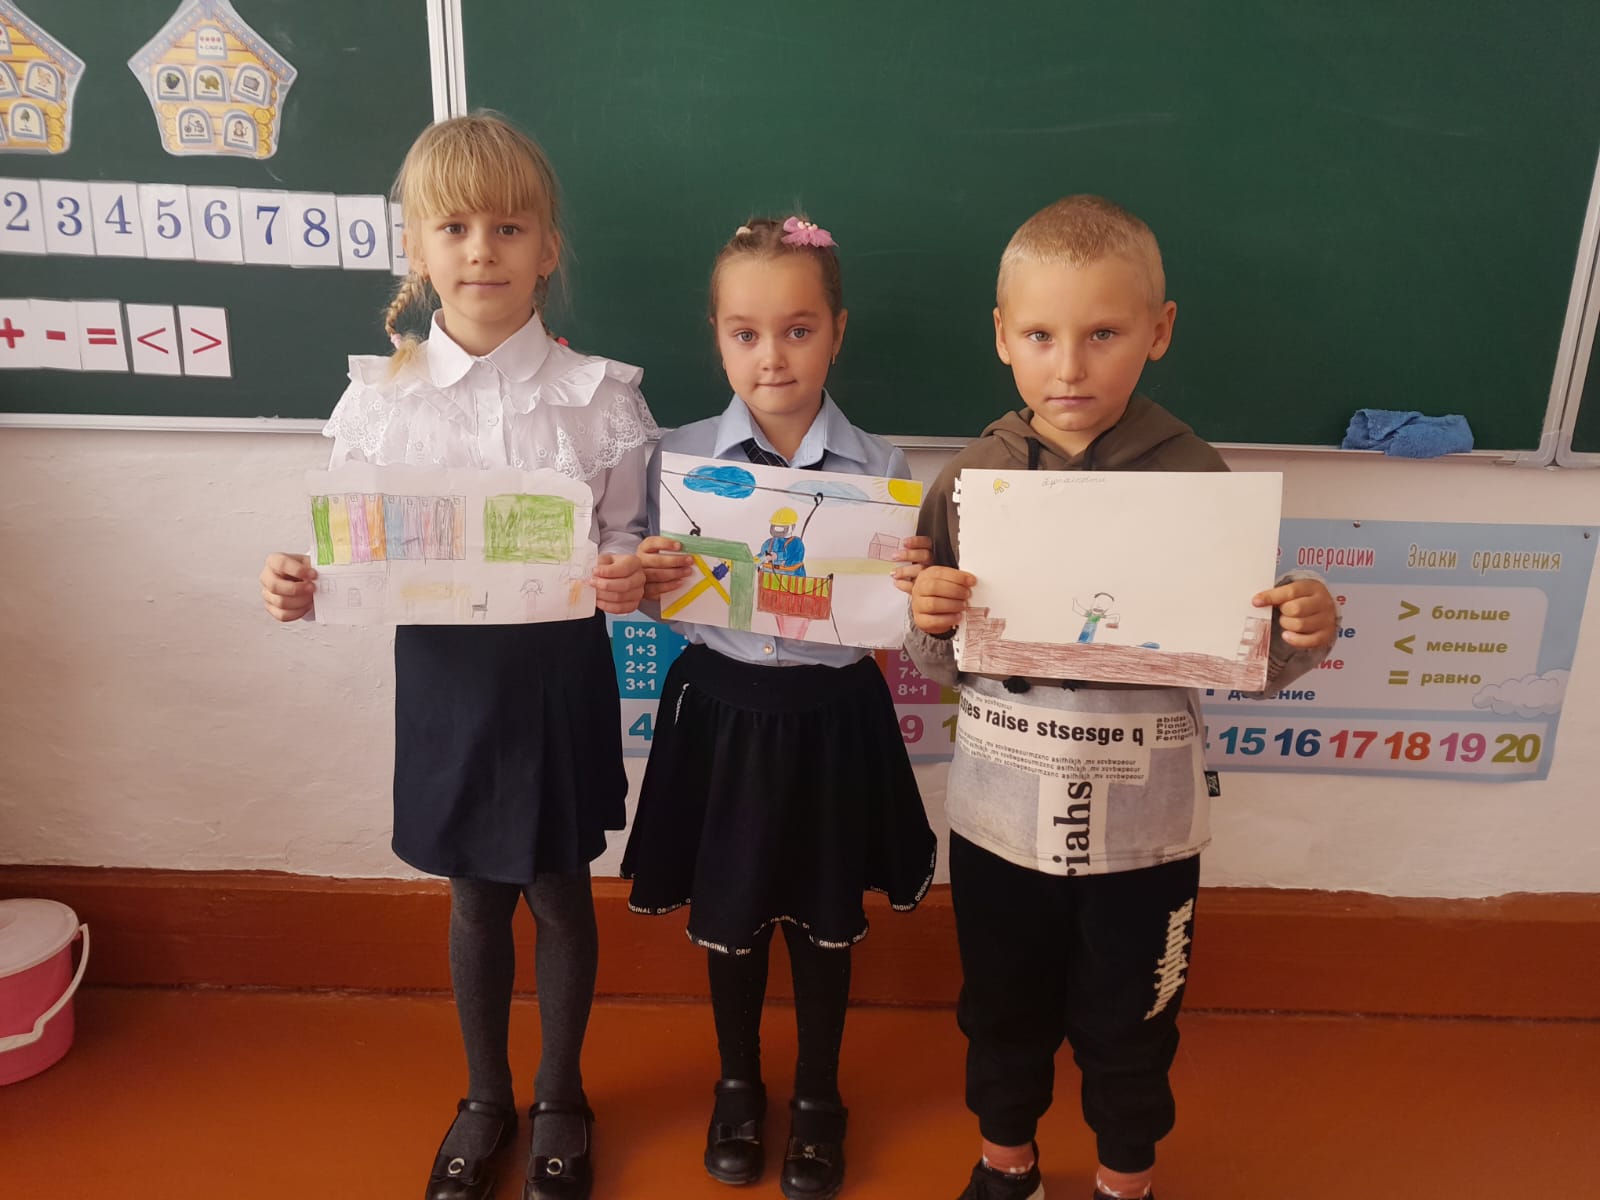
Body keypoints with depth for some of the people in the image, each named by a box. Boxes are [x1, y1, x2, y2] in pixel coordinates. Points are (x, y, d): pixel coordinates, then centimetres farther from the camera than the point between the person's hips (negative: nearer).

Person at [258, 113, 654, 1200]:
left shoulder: (599, 396, -8)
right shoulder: (379, 399, -4)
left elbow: (628, 550, -4)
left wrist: (631, 581, -25)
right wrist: (303, 589, -18)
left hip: (559, 670, -1)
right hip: (445, 671, 2)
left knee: (560, 894, 15)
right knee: (475, 899, 18)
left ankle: (561, 1097, 41)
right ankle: (486, 1098, 43)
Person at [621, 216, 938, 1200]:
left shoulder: (879, 469, -6)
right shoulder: (680, 457, -5)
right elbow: (661, 600, 0)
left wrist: (916, 586, -24)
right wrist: (650, 582, -21)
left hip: (833, 717, 0)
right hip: (725, 710, 1)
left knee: (827, 918, 16)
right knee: (728, 916, 16)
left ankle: (819, 1096, 41)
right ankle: (738, 1084, 43)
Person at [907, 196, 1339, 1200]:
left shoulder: (1197, 479, -12)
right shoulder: (969, 480, -8)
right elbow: (940, 666, 0)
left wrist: (1302, 637, -26)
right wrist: (931, 623, -22)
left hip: (1144, 825, -1)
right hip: (1001, 814, 2)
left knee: (1129, 1024, 20)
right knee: (1002, 1010, 22)